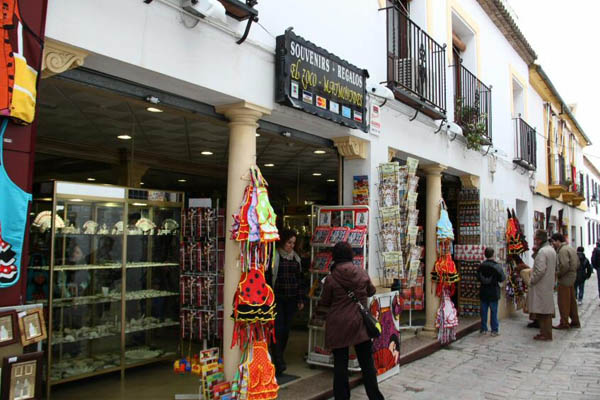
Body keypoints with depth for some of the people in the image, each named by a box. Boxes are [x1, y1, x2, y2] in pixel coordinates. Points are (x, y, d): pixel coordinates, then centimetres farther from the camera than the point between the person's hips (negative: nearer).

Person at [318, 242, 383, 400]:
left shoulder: (331, 278, -11)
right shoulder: (362, 273, -3)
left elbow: (324, 302, 0)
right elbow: (371, 291, 14)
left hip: (338, 325, -2)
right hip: (359, 323, 2)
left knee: (340, 363, 8)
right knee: (367, 363, 11)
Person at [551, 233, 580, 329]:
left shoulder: (563, 250, -16)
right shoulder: (571, 248, 16)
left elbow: (564, 265, -25)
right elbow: (577, 263, 18)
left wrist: (557, 274, -13)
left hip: (565, 279, -10)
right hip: (572, 277, 10)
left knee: (563, 301, -3)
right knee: (572, 301, 16)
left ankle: (564, 323, 1)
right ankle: (575, 322, 22)